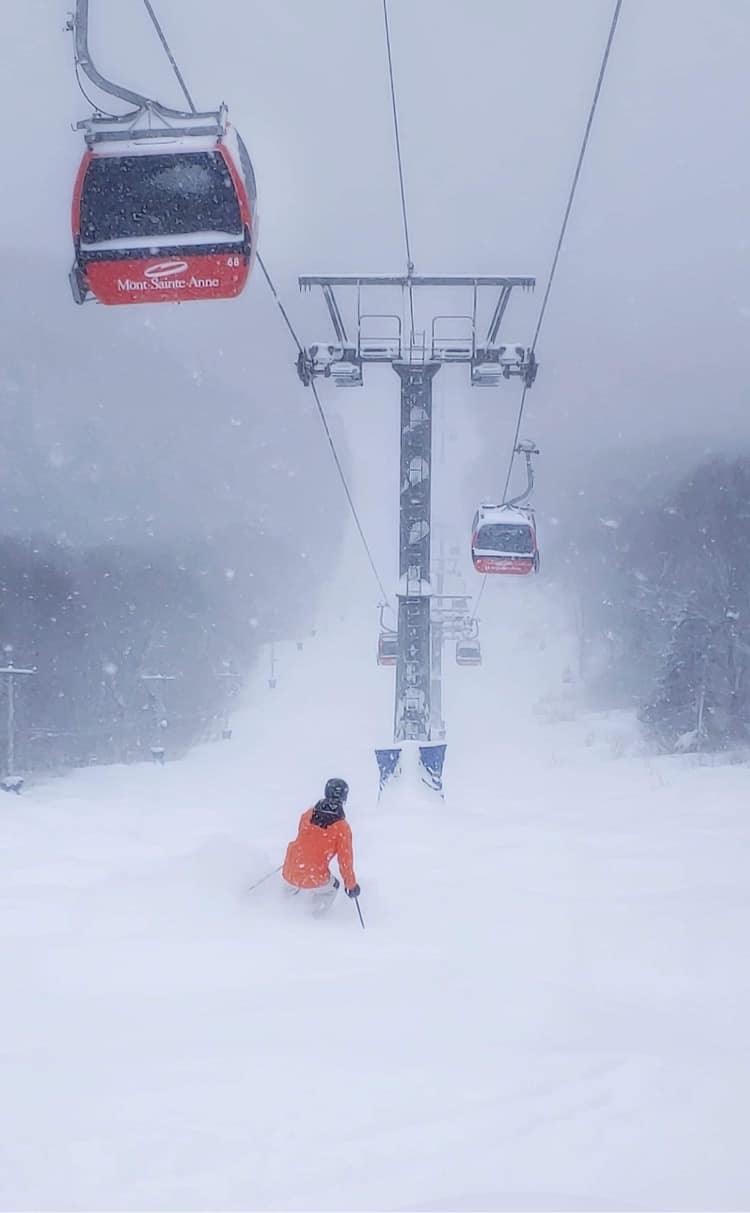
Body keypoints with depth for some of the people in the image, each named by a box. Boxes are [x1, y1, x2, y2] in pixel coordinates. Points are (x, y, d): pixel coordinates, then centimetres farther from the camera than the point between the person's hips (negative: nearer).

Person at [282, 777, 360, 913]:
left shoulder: (308, 814, -3)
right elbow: (345, 860, -7)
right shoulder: (342, 827, -14)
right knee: (332, 887, 31)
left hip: (288, 875, 2)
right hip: (314, 881, -2)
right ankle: (315, 912, 22)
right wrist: (351, 885, 9)